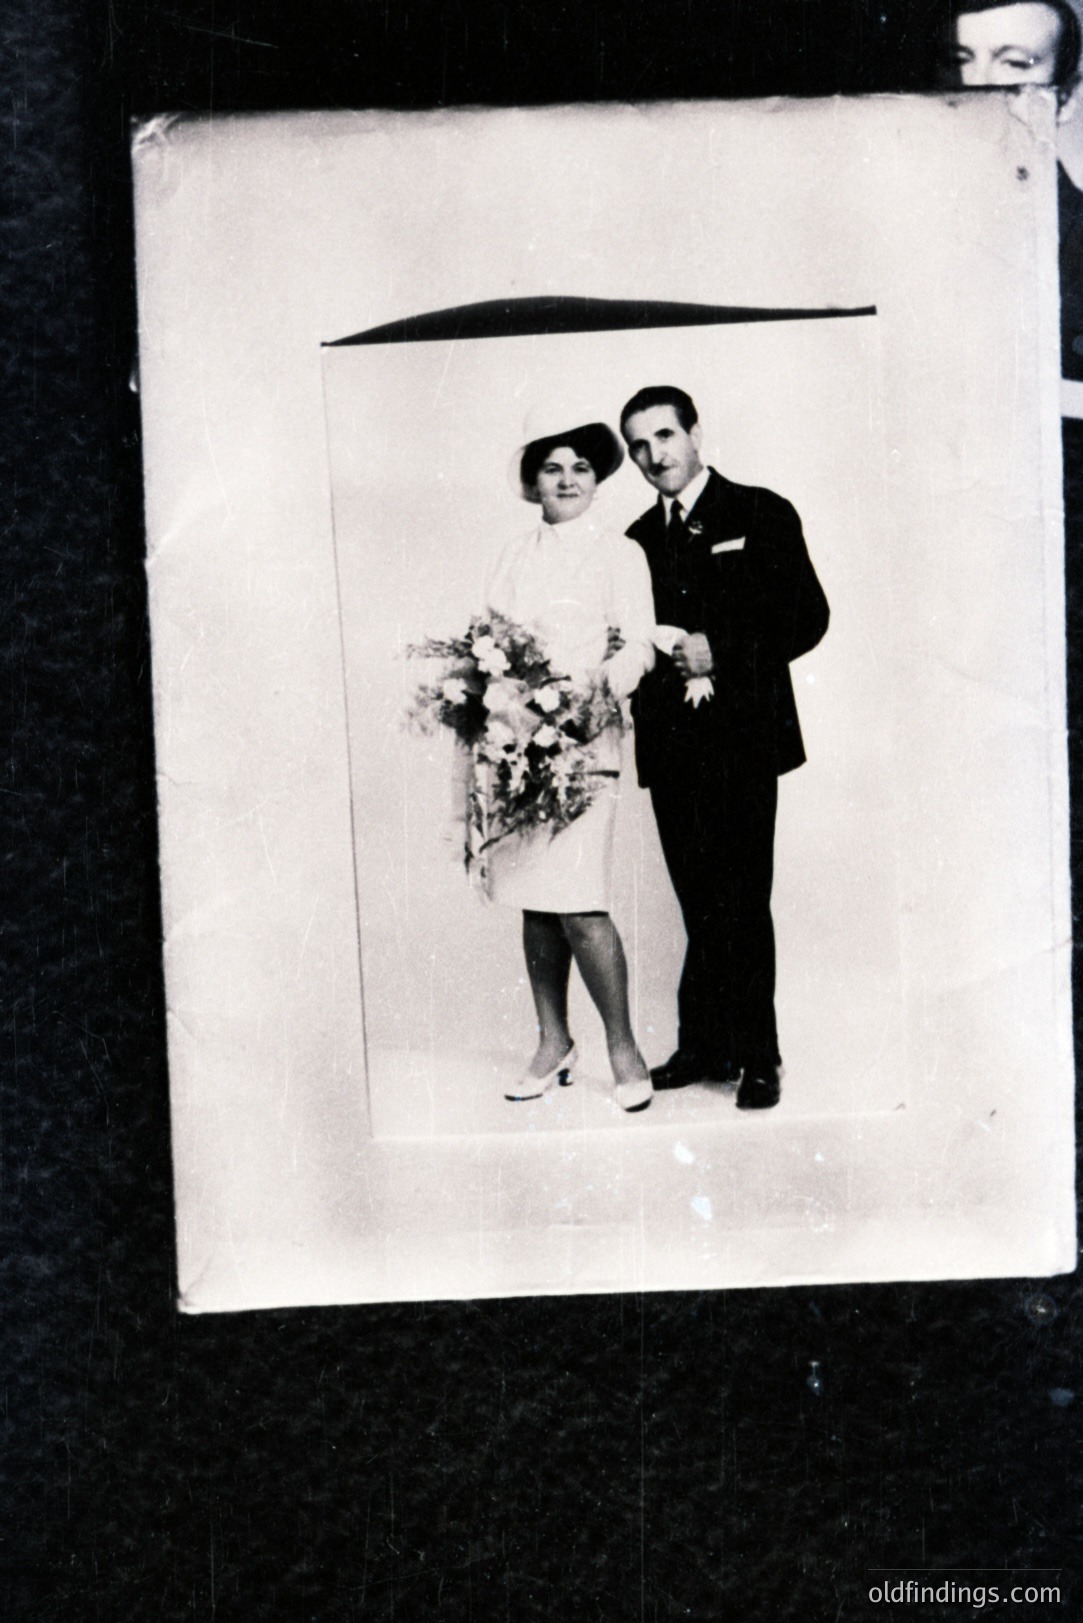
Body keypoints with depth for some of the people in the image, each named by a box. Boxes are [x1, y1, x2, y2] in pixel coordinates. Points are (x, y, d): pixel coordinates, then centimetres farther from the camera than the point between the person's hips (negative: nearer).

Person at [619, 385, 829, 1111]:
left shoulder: (763, 515, 1)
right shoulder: (640, 539, 16)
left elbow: (808, 617, -6)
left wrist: (718, 653, -15)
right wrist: (655, 663, -3)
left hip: (742, 737, -4)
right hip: (671, 744, 5)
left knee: (741, 903, -3)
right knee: (700, 905, 10)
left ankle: (756, 1057, 8)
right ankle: (707, 1045, 20)